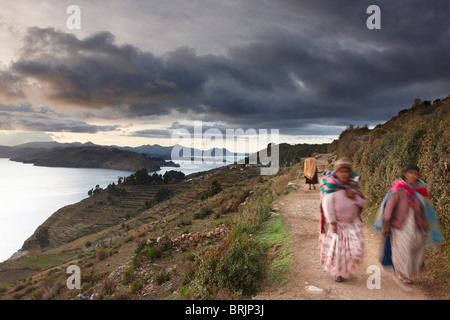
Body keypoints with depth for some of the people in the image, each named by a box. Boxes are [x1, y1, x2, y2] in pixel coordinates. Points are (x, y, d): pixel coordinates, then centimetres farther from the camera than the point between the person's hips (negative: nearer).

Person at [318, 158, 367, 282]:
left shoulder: (353, 184, 1)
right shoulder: (331, 186, -15)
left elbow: (363, 202, 5)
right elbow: (327, 205, -17)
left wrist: (355, 197, -17)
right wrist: (332, 223, -20)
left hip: (352, 222, 4)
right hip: (336, 223, -4)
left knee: (356, 248, 2)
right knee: (336, 248, 3)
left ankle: (348, 267, 32)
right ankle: (337, 272, 26)